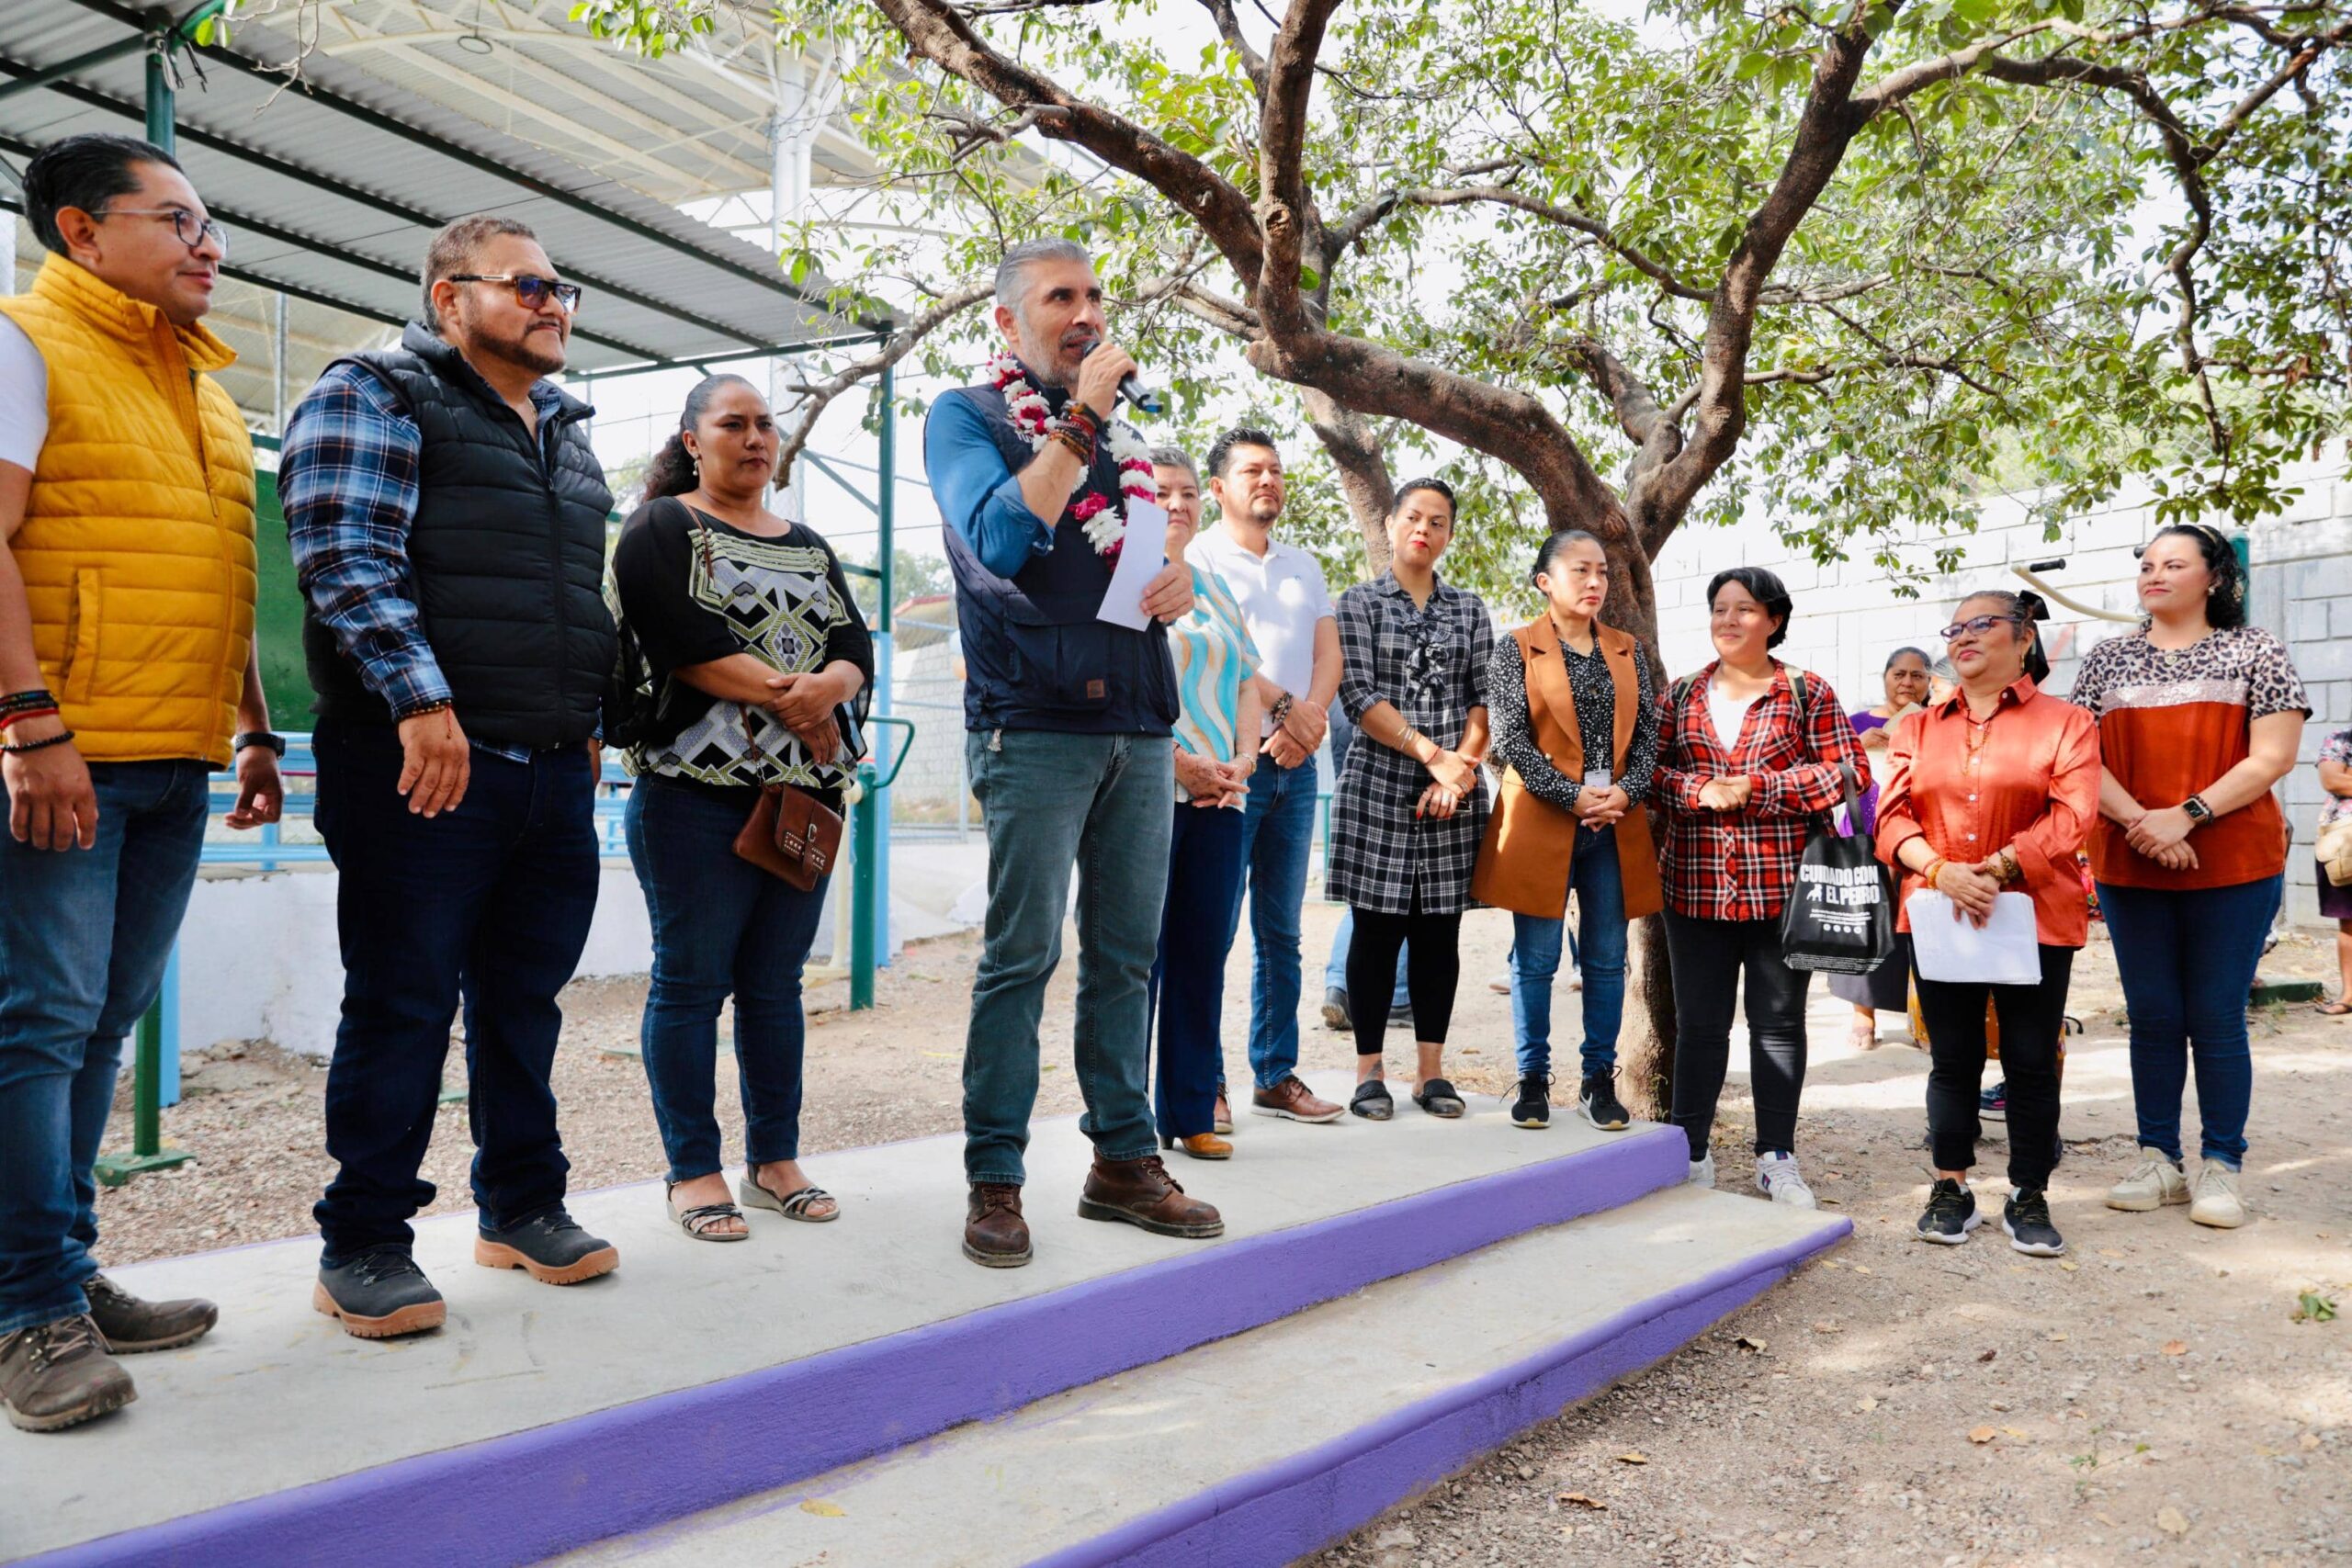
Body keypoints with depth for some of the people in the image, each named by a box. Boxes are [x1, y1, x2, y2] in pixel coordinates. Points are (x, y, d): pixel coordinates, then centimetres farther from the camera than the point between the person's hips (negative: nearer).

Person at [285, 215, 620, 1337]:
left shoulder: (564, 426, 22)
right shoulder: (374, 395, -1)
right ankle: (363, 1247, 11)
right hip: (427, 761, -7)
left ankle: (522, 1207, 26)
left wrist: (587, 720, 21)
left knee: (525, 998, 13)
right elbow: (348, 559, -14)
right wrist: (421, 699, -23)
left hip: (554, 769, 7)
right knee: (403, 1005, -1)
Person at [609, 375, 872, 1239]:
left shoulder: (809, 545, 19)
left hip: (807, 791, 5)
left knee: (776, 980, 9)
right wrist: (790, 699, -13)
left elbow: (857, 646, 7)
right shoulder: (661, 530, 3)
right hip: (698, 788, -5)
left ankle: (775, 1159, 18)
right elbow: (687, 643, -13)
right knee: (692, 977, -1)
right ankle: (693, 1169, 8)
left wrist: (828, 686, -15)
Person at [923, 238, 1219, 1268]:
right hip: (1036, 726, -6)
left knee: (1127, 952, 8)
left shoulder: (1118, 428, 21)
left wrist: (1178, 573, 4)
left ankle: (1123, 1160, 18)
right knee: (1022, 955, -5)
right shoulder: (966, 417, 2)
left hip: (1140, 726, 6)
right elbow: (1000, 541, -15)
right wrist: (1078, 419, -14)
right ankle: (994, 1180, 4)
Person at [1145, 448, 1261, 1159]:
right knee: (1137, 954, -3)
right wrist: (1177, 760, -16)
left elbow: (1246, 680, 20)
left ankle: (1191, 1112, 16)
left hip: (1219, 796, 6)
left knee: (1204, 953, 7)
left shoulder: (1215, 587, 21)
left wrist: (1242, 759, 3)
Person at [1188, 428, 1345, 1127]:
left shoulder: (1304, 566, 20)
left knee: (1280, 931, 9)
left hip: (1295, 764, 6)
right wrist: (1283, 706, -15)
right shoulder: (1198, 559, 1)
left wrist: (1308, 720, -8)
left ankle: (1276, 1075, 15)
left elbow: (1328, 652, 10)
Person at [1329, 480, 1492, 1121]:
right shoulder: (1359, 603, 5)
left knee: (1440, 931, 5)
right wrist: (1433, 754, -13)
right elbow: (1360, 696, -7)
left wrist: (1462, 768, -10)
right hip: (1379, 788, -3)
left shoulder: (1469, 609, 14)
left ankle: (1431, 1071, 14)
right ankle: (1368, 1072, 9)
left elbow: (1485, 699, 6)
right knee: (1378, 928, 0)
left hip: (1454, 795, 3)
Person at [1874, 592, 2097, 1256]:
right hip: (1937, 917, 2)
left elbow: (2071, 817, -10)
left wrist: (1995, 870, -20)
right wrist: (1940, 870, -16)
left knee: (2031, 1060, 4)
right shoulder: (1918, 729, 12)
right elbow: (1892, 818, 2)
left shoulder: (2065, 722, 3)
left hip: (2033, 916, -2)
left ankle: (2028, 1197, 17)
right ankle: (1950, 1188, 20)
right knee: (1952, 1058, 9)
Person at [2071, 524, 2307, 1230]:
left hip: (2233, 865, -2)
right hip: (2129, 867, 3)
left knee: (2216, 1018, 1)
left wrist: (2186, 815, -17)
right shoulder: (2108, 659, 9)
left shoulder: (2256, 652, 3)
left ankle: (2221, 1169, 13)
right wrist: (2139, 822, -14)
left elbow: (2272, 756, -7)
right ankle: (2159, 1161, 17)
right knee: (2152, 1017, 8)